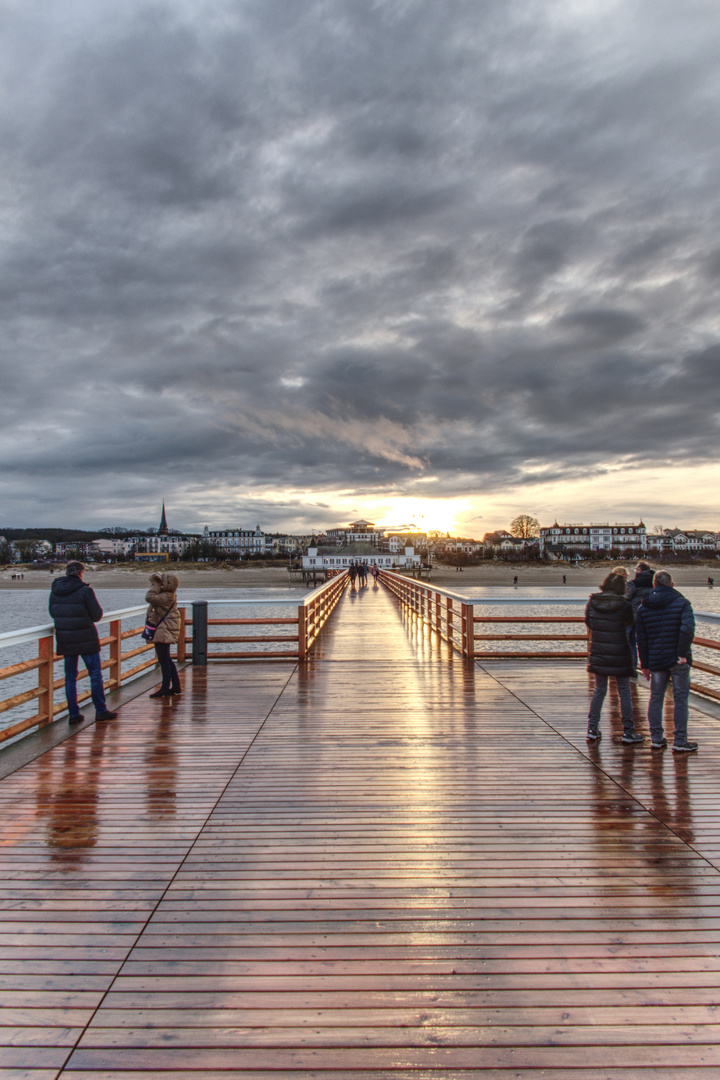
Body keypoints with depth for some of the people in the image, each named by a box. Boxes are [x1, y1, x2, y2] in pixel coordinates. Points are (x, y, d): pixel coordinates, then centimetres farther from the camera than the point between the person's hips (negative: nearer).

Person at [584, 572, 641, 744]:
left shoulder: (592, 603, -4)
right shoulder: (625, 605, -13)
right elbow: (631, 623, 6)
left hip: (598, 654, 3)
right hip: (620, 655, -3)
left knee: (599, 691, 15)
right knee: (624, 693, 9)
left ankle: (592, 729, 14)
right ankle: (628, 731, 14)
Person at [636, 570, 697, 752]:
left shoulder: (643, 608, 5)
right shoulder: (682, 603, -5)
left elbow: (641, 639, 5)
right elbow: (688, 629, -22)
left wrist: (645, 664, 11)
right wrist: (683, 653, -15)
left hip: (656, 661, 3)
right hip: (678, 661, -3)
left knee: (656, 699, 11)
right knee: (680, 699, 5)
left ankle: (657, 739, 14)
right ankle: (680, 742, 8)